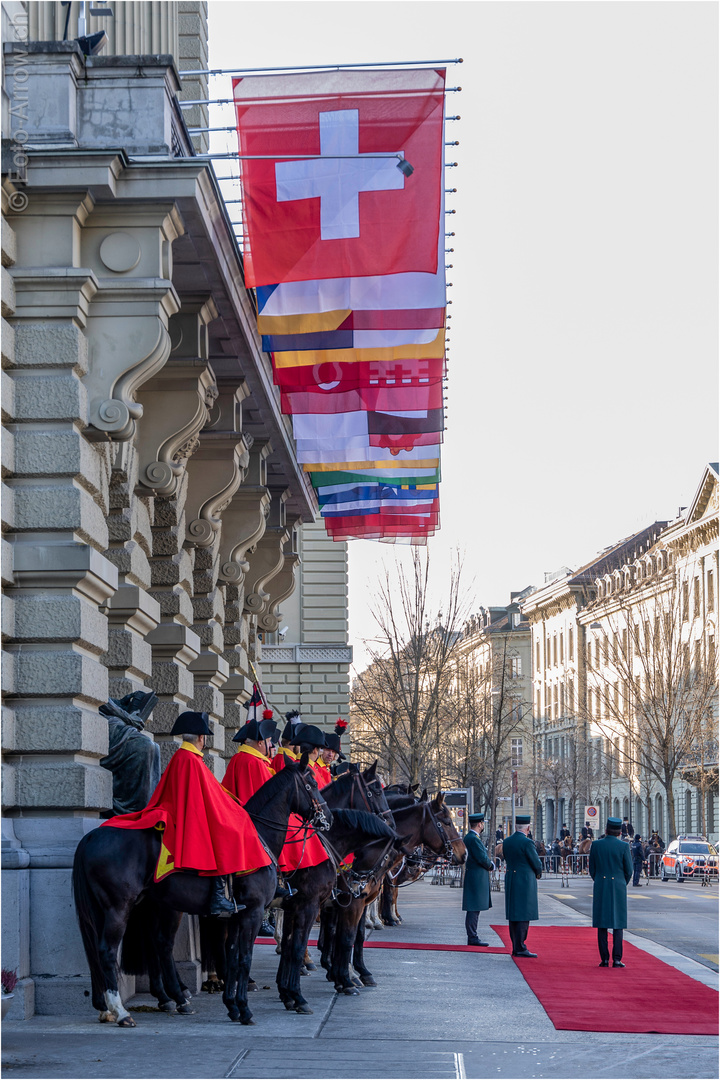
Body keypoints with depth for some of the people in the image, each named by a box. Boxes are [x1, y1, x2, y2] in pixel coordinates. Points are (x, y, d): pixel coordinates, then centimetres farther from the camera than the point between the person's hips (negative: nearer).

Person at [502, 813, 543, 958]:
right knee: (524, 914, -4)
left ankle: (515, 947, 14)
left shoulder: (506, 842, 6)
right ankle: (520, 947, -6)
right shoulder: (527, 843, -16)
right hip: (526, 881, -7)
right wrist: (538, 874, 13)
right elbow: (536, 864, -10)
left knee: (513, 915, 10)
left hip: (510, 879, 7)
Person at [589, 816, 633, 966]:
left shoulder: (596, 845, -2)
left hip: (600, 888, 1)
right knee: (618, 924, 4)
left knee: (602, 925, 5)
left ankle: (604, 959, 4)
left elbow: (592, 869, 3)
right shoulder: (623, 846, -7)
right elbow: (629, 870, -2)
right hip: (618, 889, -1)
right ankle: (617, 959, -2)